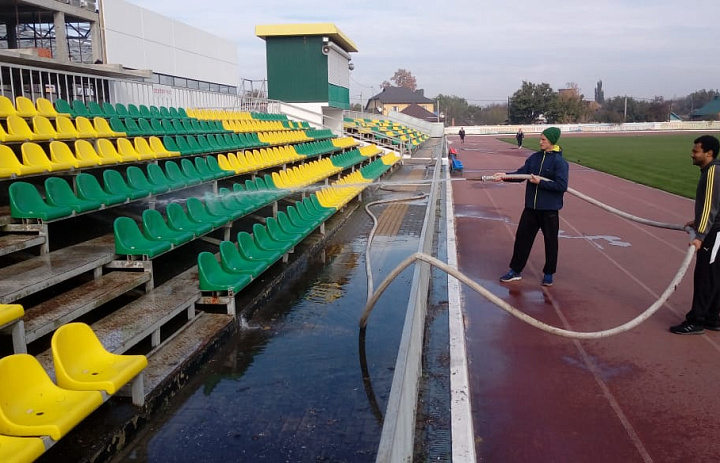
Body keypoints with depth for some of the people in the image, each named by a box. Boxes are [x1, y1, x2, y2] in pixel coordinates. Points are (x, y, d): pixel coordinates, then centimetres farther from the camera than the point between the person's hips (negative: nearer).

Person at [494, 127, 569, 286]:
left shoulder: (559, 162, -13)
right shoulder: (535, 157, 5)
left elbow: (562, 186, -19)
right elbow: (521, 173, 3)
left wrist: (540, 182, -20)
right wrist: (505, 175, -12)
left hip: (549, 210, -5)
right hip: (531, 207, 6)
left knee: (550, 241, 8)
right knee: (522, 237, 8)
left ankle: (549, 273, 24)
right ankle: (516, 270, 20)